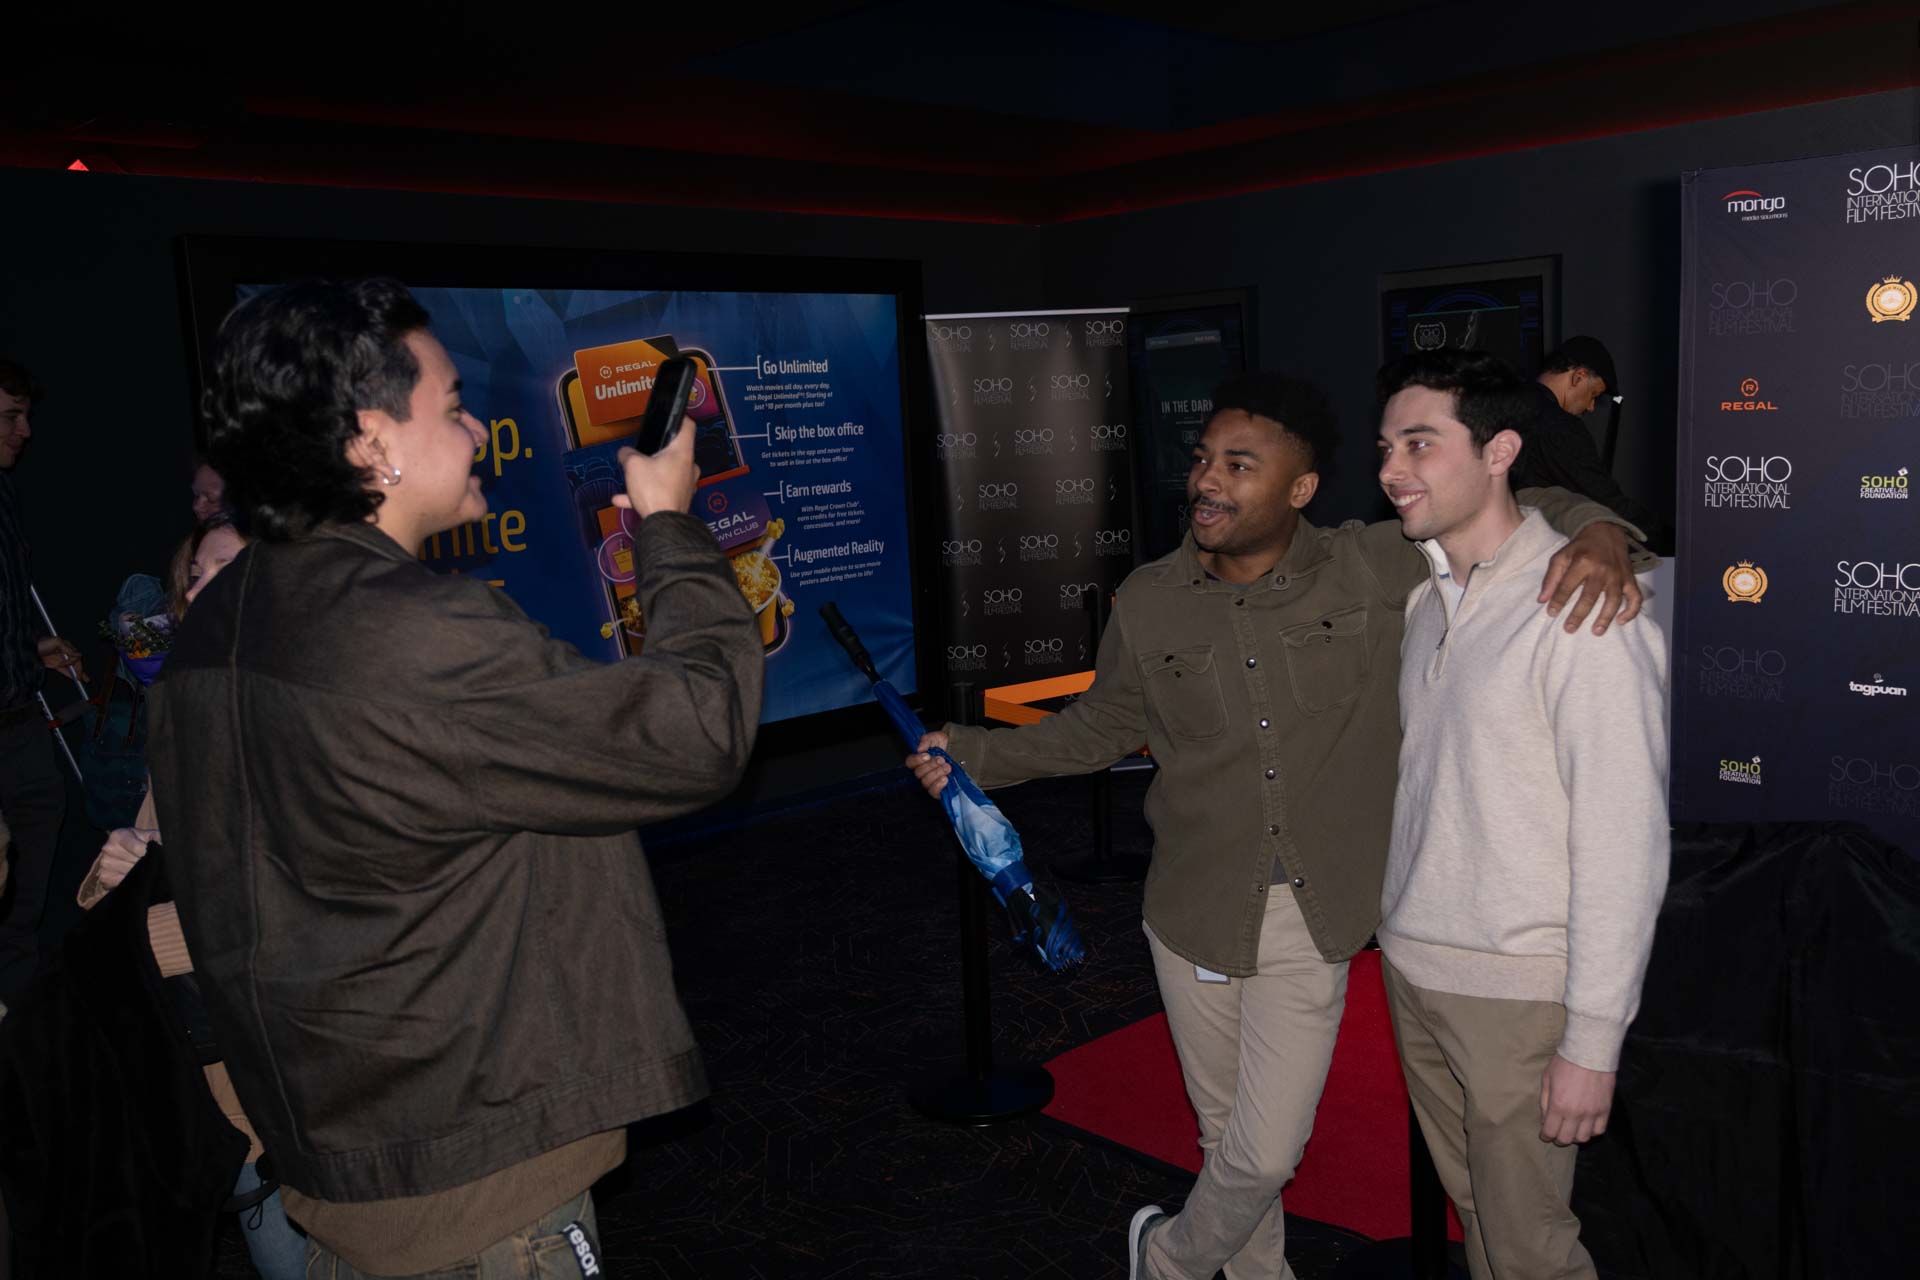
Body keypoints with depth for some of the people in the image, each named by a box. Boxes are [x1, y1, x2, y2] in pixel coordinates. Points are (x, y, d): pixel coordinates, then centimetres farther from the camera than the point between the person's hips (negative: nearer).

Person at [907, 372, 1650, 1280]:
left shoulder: (1374, 570, -10)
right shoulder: (1147, 602, -5)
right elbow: (1101, 727, 9)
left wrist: (1598, 535, -23)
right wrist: (977, 754, 1)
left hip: (1315, 924, -1)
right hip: (1196, 915, 2)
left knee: (1266, 1154, 2)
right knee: (1225, 1132, 18)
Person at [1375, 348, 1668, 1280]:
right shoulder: (1427, 600, 8)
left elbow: (1624, 842, -19)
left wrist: (1592, 1044, -18)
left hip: (1516, 993, -7)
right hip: (1412, 965, 7)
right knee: (1470, 1205, 21)